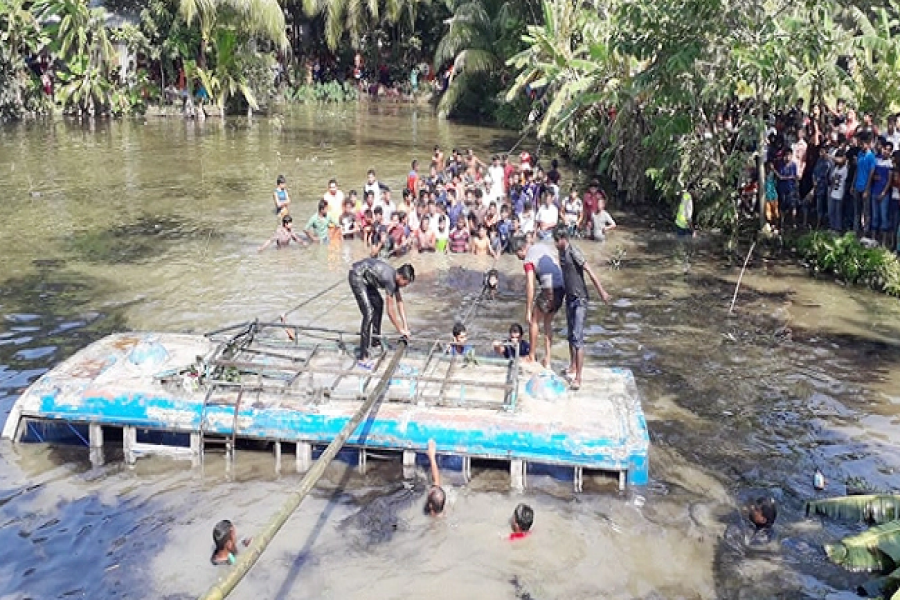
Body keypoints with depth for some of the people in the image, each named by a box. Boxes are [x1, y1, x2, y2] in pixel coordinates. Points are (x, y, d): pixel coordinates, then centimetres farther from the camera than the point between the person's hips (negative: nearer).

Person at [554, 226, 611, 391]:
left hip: (580, 299, -8)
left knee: (578, 338, -11)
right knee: (571, 336, 18)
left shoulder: (574, 252, -18)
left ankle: (578, 378, -11)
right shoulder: (561, 253, 7)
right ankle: (572, 368, 33)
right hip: (569, 298, 8)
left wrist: (601, 291, -23)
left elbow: (589, 271, -21)